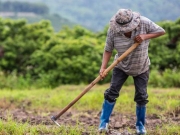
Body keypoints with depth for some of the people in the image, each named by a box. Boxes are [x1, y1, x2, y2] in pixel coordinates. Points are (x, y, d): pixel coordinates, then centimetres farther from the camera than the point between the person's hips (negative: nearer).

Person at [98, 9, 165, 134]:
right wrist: (103, 68, -29)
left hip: (141, 68, 0)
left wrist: (145, 36, -29)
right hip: (121, 66, 0)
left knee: (141, 96, 2)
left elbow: (161, 31, -15)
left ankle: (140, 125, 20)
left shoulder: (144, 23, -24)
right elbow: (108, 50, -17)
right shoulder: (113, 30, -23)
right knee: (112, 92, -7)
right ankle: (104, 122, 4)